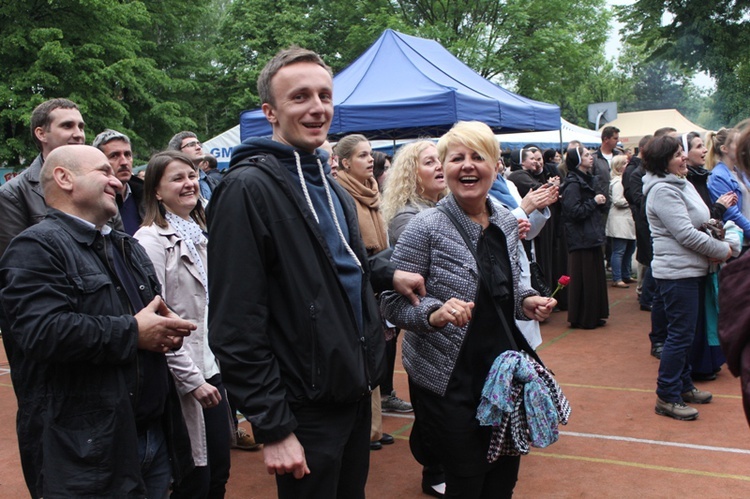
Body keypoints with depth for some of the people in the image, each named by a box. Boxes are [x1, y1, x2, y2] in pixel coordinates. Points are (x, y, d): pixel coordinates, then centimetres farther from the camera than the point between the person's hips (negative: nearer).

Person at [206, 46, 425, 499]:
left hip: (356, 389, 8)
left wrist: (388, 274, 11)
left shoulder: (330, 185, 10)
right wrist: (273, 428, -20)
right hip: (307, 409, -8)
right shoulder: (249, 187, -17)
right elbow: (237, 328, -21)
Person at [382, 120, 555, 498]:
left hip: (503, 373, 6)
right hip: (448, 382, -6)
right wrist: (434, 314, -31)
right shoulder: (426, 227, -15)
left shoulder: (506, 223, 3)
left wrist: (526, 302, -2)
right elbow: (392, 303, -13)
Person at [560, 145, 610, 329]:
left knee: (596, 277, 13)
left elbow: (602, 208, 22)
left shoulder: (589, 180, 16)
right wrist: (594, 202, -15)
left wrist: (602, 201, 0)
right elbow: (574, 211, -23)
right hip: (581, 239, -9)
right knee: (583, 279, -3)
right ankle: (582, 319, 6)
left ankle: (594, 316, 22)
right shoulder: (573, 184, -14)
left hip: (592, 237, 9)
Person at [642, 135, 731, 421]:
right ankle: (666, 398, 3)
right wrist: (722, 250, -10)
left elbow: (699, 224, 20)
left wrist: (713, 247, 0)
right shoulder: (662, 190, -18)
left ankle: (684, 385, 30)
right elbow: (686, 234, -22)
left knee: (685, 333, 17)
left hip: (691, 269, 10)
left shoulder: (682, 183, 13)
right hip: (677, 272, -10)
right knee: (680, 334, -5)